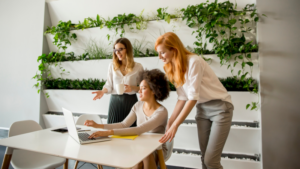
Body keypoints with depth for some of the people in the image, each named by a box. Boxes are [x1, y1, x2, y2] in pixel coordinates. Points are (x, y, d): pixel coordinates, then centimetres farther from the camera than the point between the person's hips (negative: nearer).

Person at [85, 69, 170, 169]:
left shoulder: (161, 112, -22)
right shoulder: (138, 105, -1)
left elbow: (138, 130, -34)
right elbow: (124, 125, 0)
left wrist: (108, 132, -40)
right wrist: (99, 126, -8)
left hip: (157, 149, -3)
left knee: (147, 154, -37)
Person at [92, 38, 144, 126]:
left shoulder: (138, 67, 1)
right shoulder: (112, 66, 5)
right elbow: (109, 85, 6)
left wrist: (133, 88, -12)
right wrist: (103, 91, -13)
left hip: (131, 101, -1)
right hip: (115, 100, 2)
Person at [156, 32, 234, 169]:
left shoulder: (194, 62, -20)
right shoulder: (175, 68, 2)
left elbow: (193, 98, -23)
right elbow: (182, 98, 2)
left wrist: (175, 125, -21)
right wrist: (169, 123, -2)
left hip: (220, 107, -6)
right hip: (202, 109, 7)